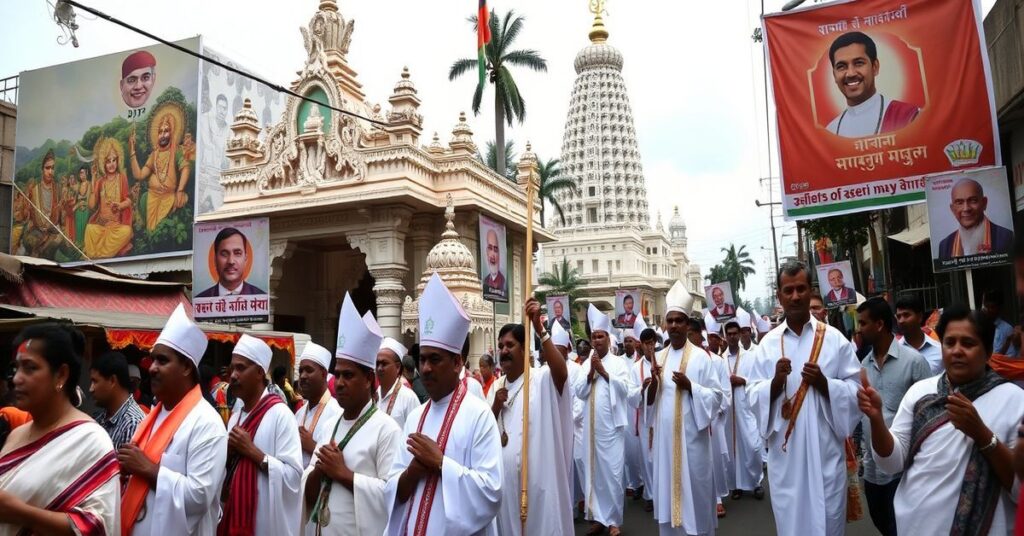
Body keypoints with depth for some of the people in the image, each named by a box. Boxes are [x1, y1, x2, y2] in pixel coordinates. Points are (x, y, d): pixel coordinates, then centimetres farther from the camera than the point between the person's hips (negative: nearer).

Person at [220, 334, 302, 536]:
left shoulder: (280, 414, -15)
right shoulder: (236, 413, 9)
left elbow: (293, 475, -20)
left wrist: (253, 452, -20)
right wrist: (225, 454, -3)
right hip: (234, 515, 7)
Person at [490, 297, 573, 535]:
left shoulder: (542, 379, -9)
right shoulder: (497, 387, 10)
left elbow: (562, 372, -33)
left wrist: (539, 328, -37)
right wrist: (495, 407, -7)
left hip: (537, 482, -6)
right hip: (505, 482, 6)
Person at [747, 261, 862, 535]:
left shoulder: (834, 338, 0)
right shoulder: (768, 343, 3)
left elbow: (857, 390, 0)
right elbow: (752, 396, 1)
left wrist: (824, 383, -16)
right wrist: (775, 382, -17)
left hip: (825, 451, -1)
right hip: (785, 453, 1)